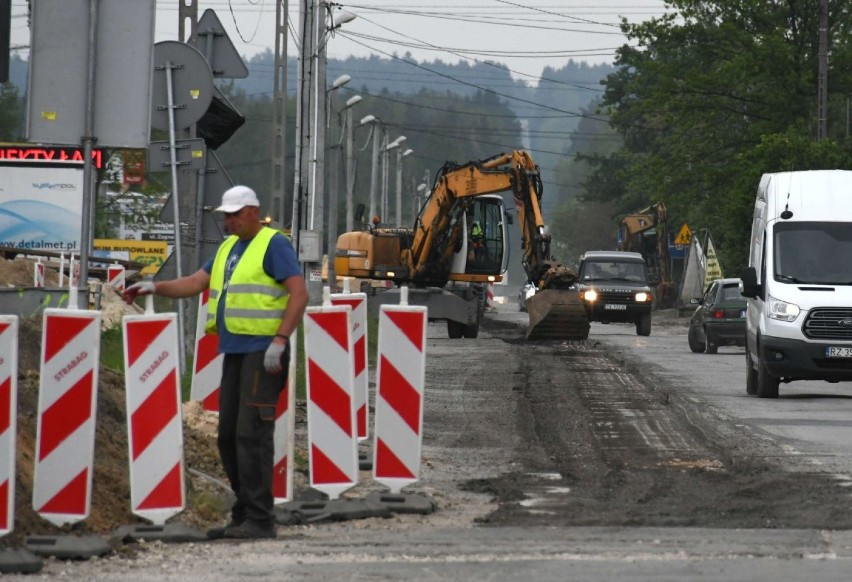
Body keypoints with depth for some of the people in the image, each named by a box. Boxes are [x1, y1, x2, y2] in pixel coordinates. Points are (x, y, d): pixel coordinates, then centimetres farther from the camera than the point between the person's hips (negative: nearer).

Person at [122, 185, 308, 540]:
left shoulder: (273, 245, -6)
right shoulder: (229, 248, 20)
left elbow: (299, 293, -13)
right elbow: (196, 283, 18)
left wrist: (280, 340, -20)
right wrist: (155, 288, 4)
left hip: (262, 353, -9)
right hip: (235, 352, 9)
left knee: (251, 434, -13)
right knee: (228, 436, 8)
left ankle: (259, 520, -12)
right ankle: (244, 516, 15)